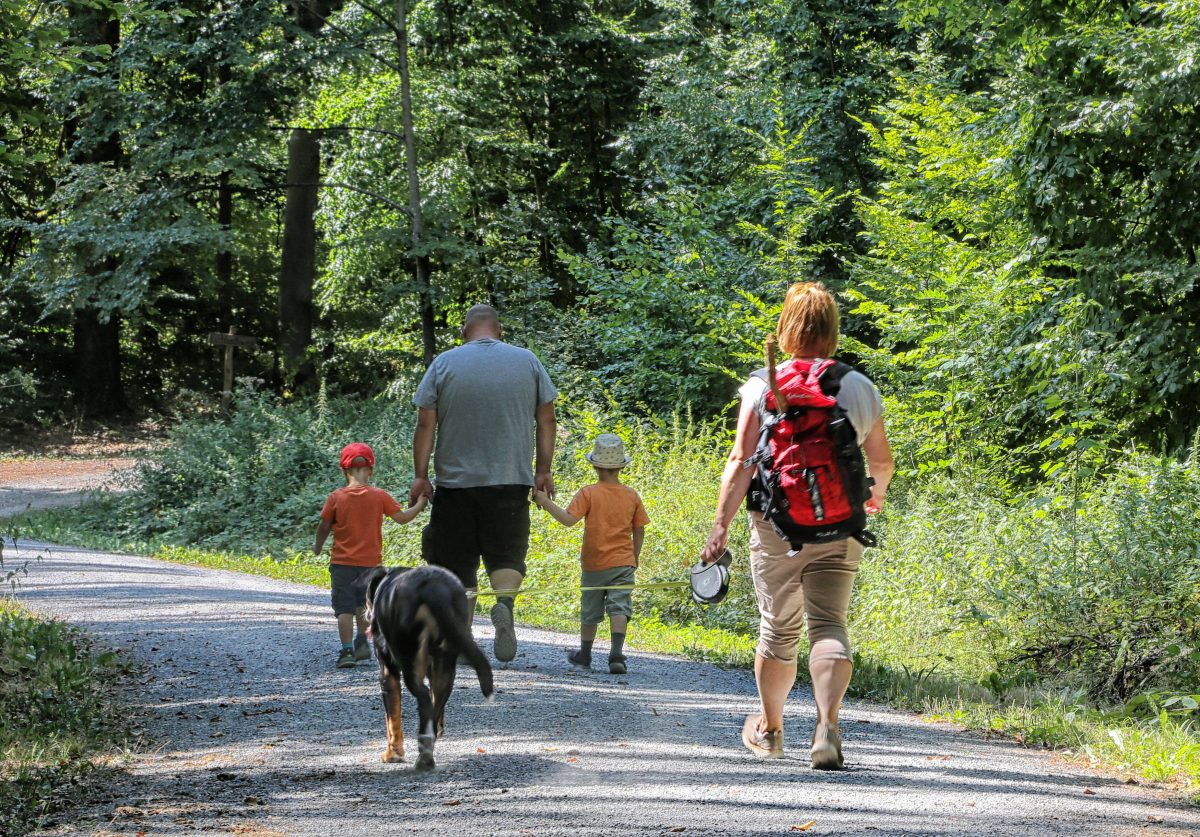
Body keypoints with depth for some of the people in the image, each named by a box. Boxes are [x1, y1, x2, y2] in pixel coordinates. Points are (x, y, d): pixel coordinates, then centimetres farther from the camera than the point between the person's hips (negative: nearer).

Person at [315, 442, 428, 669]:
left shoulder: (336, 497, -6)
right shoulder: (380, 496, -6)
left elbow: (324, 526, 1)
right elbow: (402, 517, -2)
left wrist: (318, 546, 20)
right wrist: (419, 505, 16)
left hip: (342, 562, -2)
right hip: (371, 562, 2)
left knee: (344, 607, -2)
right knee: (363, 604, 23)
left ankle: (347, 650, -11)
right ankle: (362, 641, 19)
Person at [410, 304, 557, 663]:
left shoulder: (444, 364, 1)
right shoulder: (528, 362, 5)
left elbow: (425, 424, -2)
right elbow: (546, 421, 5)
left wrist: (420, 475, 2)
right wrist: (543, 471, 12)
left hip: (455, 482, -1)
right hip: (511, 482, 1)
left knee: (457, 565, 7)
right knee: (507, 556, 6)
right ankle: (505, 601, -24)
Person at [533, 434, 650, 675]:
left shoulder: (588, 494, -10)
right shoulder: (631, 496, 0)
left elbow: (568, 519, -20)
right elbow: (639, 530, 5)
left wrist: (545, 502, -13)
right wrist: (635, 558, 19)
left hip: (594, 564, -1)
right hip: (623, 563, 1)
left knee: (590, 611, 13)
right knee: (619, 608, -4)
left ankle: (584, 654, 28)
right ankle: (616, 653, -21)